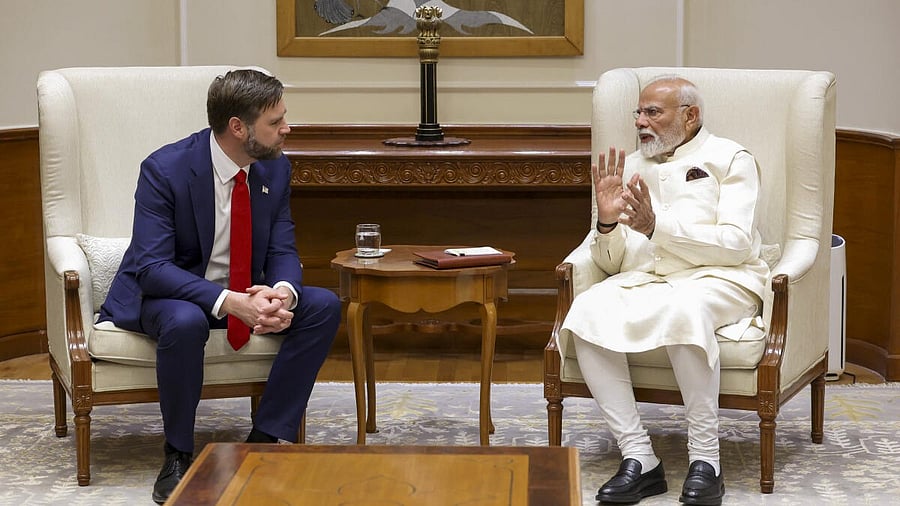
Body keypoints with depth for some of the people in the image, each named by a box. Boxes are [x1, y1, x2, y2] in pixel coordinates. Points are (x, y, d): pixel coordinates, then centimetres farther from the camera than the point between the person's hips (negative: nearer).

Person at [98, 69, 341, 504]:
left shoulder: (275, 168, -5)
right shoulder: (164, 169, -23)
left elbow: (283, 250, -1)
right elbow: (152, 266, -28)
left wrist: (282, 292, -27)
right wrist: (227, 302, -40)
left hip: (247, 293, 6)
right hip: (166, 292, -6)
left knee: (324, 305, -16)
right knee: (186, 321, -39)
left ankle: (267, 437, -12)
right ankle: (177, 456, -20)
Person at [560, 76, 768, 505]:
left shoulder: (730, 159, 6)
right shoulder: (632, 168, 20)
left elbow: (737, 244, -8)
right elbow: (612, 263, 15)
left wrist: (657, 227, -17)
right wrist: (608, 222, -7)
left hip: (719, 279, -4)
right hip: (645, 280, 4)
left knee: (682, 309, -39)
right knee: (587, 312, -28)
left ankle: (705, 461, -30)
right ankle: (638, 458, -28)